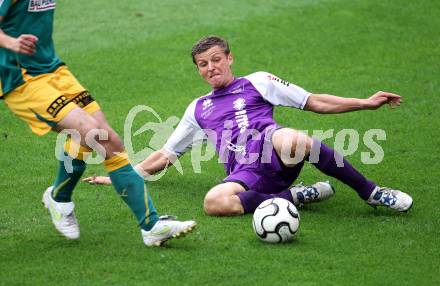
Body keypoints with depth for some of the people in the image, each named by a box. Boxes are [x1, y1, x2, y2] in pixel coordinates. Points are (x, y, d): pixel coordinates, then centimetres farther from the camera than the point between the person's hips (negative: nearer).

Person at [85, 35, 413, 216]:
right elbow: (165, 156, 35)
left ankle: (371, 192, -26)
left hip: (272, 148, -2)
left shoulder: (257, 82, 19)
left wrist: (365, 103, 7)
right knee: (214, 201, -35)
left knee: (288, 139, -41)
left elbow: (315, 102, 16)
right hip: (246, 174, 2)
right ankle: (297, 196, -23)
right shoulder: (198, 109, 29)